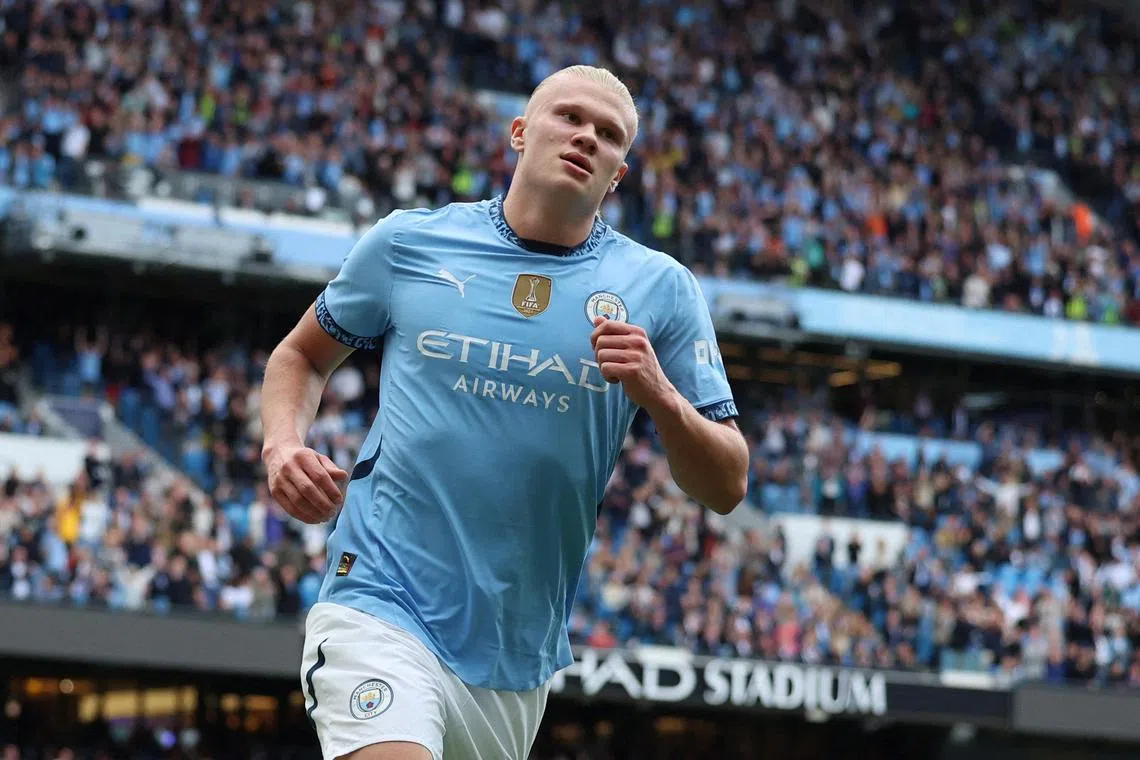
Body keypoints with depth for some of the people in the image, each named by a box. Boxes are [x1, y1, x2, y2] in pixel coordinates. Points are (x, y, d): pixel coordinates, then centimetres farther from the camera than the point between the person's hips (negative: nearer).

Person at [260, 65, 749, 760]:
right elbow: (302, 355, 19)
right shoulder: (407, 243, 3)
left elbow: (727, 487, 2)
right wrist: (285, 447, -2)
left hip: (520, 661, 3)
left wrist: (660, 396, -17)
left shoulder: (659, 289, 4)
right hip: (382, 604, -3)